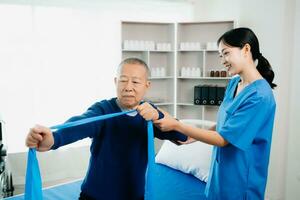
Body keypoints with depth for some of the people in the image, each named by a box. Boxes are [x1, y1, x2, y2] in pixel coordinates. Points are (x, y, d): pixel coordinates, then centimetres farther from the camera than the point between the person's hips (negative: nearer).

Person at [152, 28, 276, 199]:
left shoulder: (260, 96, -24)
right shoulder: (234, 83, 2)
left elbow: (223, 139, -23)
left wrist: (176, 125, -22)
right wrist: (194, 136, 1)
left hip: (240, 180, -7)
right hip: (222, 171, 7)